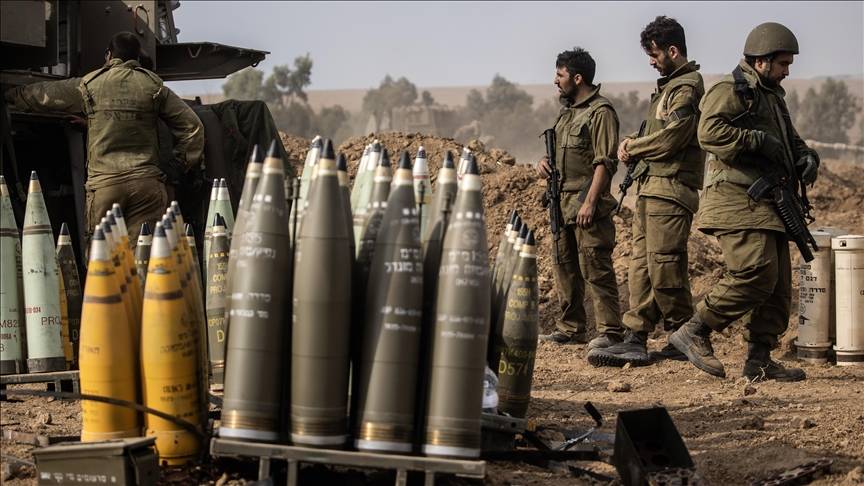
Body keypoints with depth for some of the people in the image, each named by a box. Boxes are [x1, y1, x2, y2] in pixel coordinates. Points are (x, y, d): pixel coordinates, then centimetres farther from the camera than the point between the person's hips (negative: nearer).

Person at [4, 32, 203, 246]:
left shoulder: (89, 85, 7)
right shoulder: (154, 86, 10)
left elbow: (39, 95, 19)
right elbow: (192, 125, 9)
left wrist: (9, 96, 38)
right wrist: (184, 164, 20)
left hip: (103, 183, -1)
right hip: (147, 182, 1)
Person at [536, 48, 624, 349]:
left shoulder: (601, 112, -10)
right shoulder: (567, 112, 18)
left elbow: (604, 162, -16)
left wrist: (590, 202, -22)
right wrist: (545, 162, 9)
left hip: (587, 204, -9)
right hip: (563, 201, 9)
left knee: (596, 268, -9)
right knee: (565, 267, 12)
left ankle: (610, 331, -6)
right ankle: (571, 328, 20)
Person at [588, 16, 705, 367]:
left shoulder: (687, 87, -9)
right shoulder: (668, 86, 21)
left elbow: (670, 138, -18)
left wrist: (632, 148, -4)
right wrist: (635, 144, 4)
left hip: (670, 190, -10)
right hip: (649, 188, 10)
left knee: (663, 266, -8)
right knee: (641, 266, 5)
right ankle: (636, 338, 5)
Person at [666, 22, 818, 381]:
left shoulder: (773, 96, 25)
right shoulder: (730, 91, -6)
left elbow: (791, 140, 30)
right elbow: (710, 132, -22)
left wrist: (806, 156, 7)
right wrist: (758, 140, -22)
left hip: (766, 206, 10)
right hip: (737, 202, -10)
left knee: (778, 285, 6)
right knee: (756, 274, -20)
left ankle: (759, 359, 11)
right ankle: (694, 332, -10)